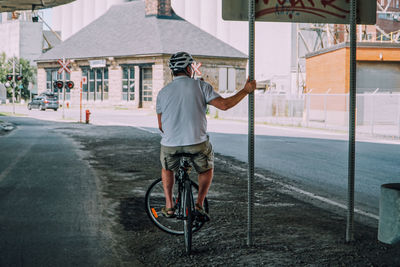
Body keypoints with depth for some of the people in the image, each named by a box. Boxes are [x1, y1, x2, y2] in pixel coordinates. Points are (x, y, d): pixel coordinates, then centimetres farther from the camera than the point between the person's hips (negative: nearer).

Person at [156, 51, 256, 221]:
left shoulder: (163, 92, 8)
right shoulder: (201, 86, -1)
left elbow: (160, 125, 13)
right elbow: (223, 104, -8)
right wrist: (246, 90, 3)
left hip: (170, 144, 2)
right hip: (197, 143, -2)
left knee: (167, 169, 32)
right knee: (207, 169, 27)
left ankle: (169, 206, 21)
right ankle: (199, 204, 11)